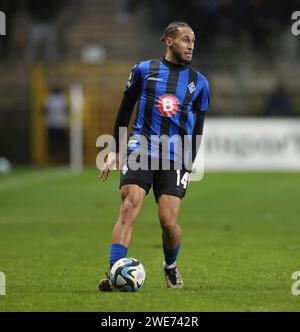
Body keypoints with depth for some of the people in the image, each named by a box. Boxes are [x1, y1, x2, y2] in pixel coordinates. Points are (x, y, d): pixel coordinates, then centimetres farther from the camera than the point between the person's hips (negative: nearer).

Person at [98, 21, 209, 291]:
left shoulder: (199, 82, 12)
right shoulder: (144, 70, 7)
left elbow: (197, 129, 15)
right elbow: (125, 111, 14)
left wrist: (189, 165, 8)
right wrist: (114, 151, 11)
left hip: (175, 159, 1)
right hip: (141, 150, -1)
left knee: (168, 222, -8)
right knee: (129, 209, -18)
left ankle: (171, 267, 21)